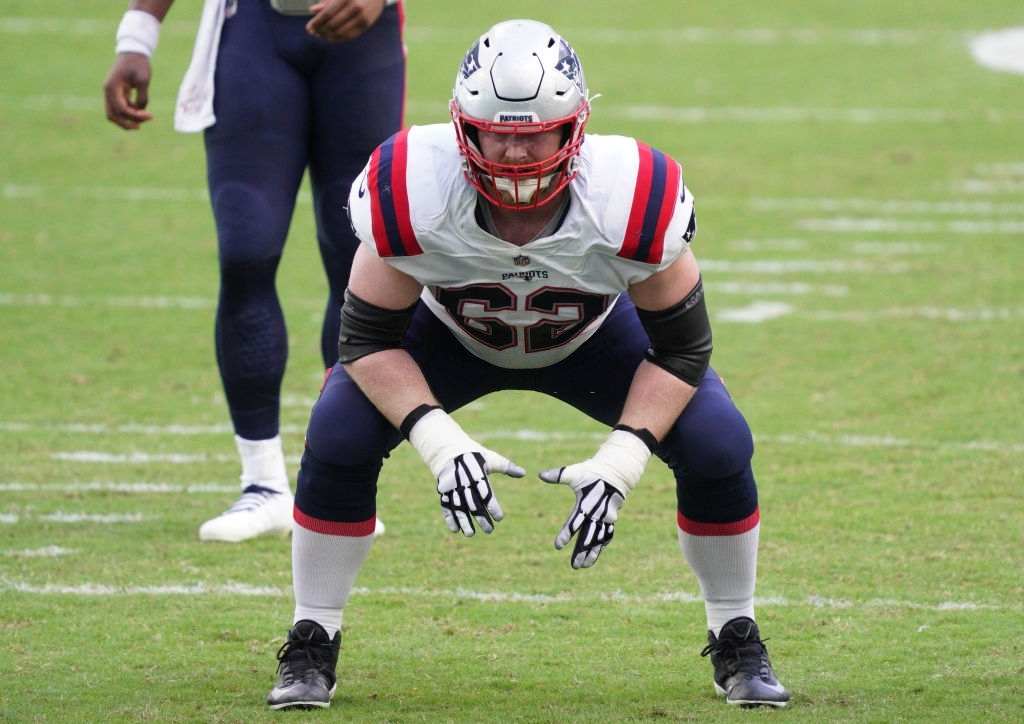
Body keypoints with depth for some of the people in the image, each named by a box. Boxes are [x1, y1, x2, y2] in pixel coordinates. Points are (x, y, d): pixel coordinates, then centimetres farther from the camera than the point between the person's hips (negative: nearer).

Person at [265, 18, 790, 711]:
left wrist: (620, 461, -35)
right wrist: (439, 440, -40)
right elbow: (370, 338, -24)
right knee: (338, 437, -23)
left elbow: (681, 347, -22)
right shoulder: (410, 195, -38)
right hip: (451, 334, 0)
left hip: (595, 336, 0)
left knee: (718, 445, -17)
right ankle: (311, 647, -2)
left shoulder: (632, 201, -37)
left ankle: (737, 644, 8)